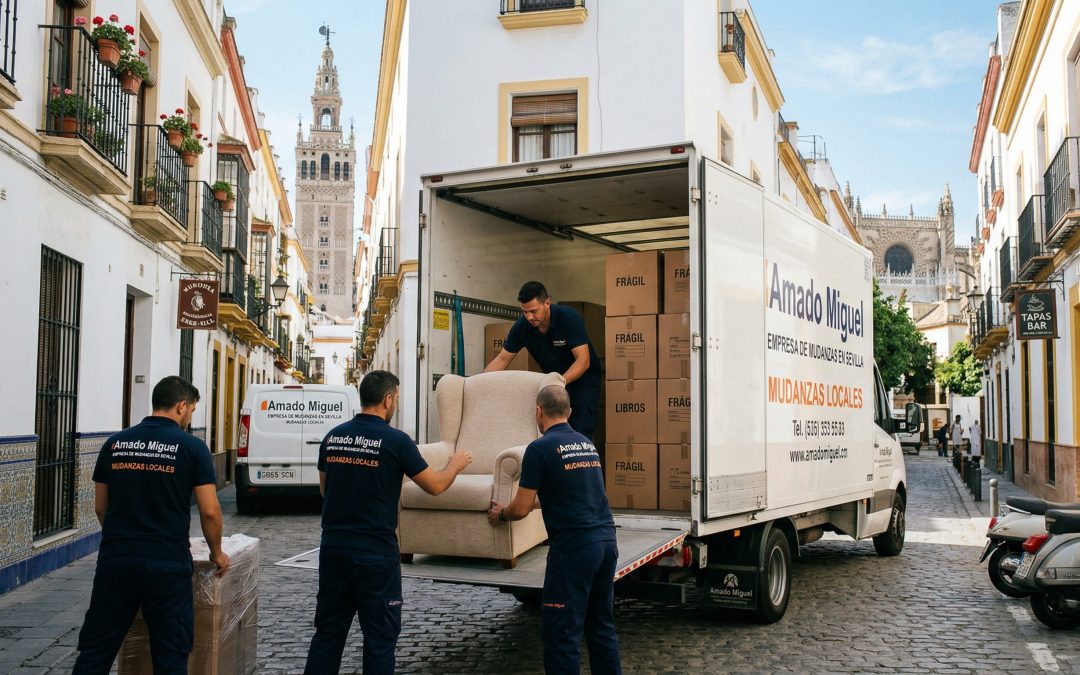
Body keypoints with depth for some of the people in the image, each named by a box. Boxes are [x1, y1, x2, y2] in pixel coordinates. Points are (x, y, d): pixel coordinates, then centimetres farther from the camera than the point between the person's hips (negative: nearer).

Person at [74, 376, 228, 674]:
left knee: (95, 649, 12)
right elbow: (209, 511, -8)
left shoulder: (115, 443, 7)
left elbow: (100, 507, 12)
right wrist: (217, 553, 8)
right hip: (167, 563, -4)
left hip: (115, 560, 4)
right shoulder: (192, 447, -6)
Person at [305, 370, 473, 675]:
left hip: (333, 547, 6)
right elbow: (435, 486, -3)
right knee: (380, 636, 6)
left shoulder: (333, 436, 4)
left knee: (328, 631, 14)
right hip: (375, 552, -5)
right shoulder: (396, 440, -12)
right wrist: (456, 465, 16)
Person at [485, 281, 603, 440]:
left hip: (583, 378, -4)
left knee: (581, 435, -14)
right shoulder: (522, 326, -15)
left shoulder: (569, 318, -27)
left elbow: (583, 360, -32)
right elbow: (502, 359, -6)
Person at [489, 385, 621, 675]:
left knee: (562, 632, 0)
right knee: (602, 626, 16)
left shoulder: (540, 448, -8)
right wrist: (541, 497, 40)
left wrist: (501, 514, 14)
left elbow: (521, 509, -7)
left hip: (573, 547, -7)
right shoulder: (587, 443, 13)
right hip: (607, 541, 7)